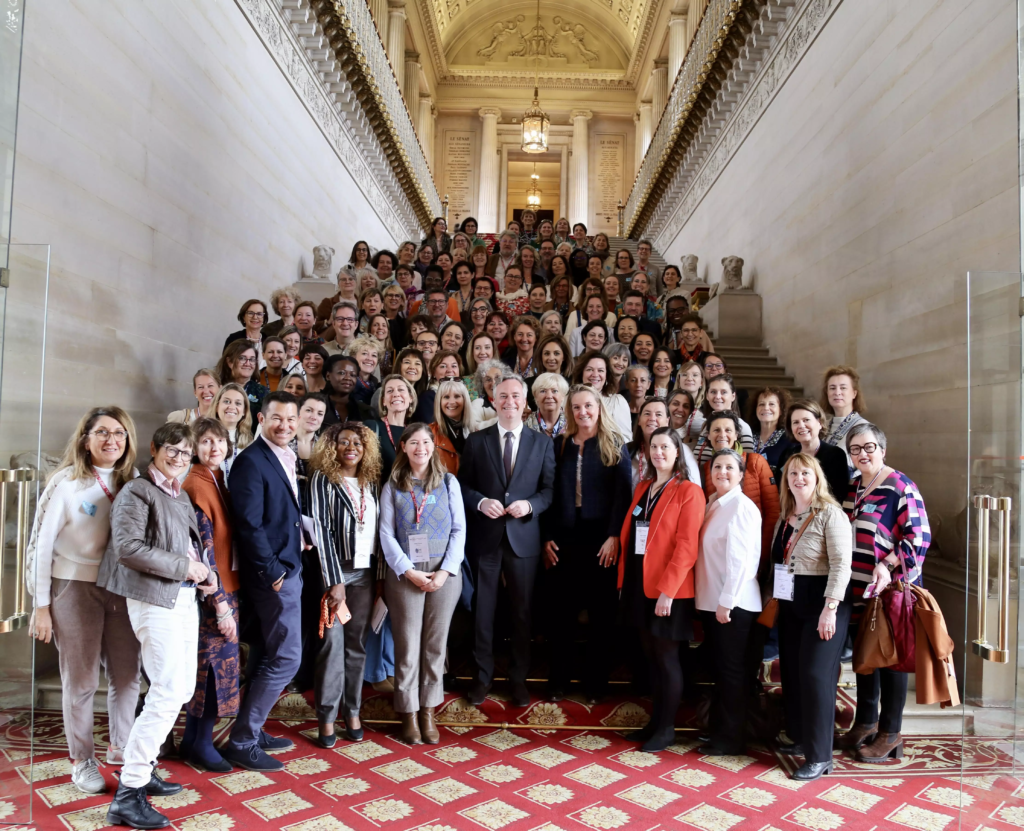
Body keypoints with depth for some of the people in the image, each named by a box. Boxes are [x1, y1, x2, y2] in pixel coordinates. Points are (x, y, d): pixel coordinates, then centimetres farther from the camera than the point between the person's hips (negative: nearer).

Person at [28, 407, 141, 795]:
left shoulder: (131, 482, 3)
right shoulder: (67, 482, -9)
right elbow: (42, 544, -6)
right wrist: (41, 606, -6)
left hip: (121, 587, 4)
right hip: (75, 588, -4)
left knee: (127, 675, 8)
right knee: (81, 681, 6)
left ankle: (120, 747, 29)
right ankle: (82, 760, 24)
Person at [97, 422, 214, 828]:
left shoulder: (181, 496, 16)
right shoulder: (136, 491, -8)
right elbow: (128, 547, -18)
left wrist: (207, 572, 3)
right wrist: (184, 567, -16)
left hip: (184, 598, 9)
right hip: (154, 600, -9)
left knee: (183, 688, 13)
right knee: (168, 694, -10)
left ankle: (142, 767, 28)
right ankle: (128, 795, 0)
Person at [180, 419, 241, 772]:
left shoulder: (216, 480, 10)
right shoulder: (195, 485, -16)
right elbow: (203, 549, -19)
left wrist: (227, 598, 10)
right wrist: (221, 603, -18)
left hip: (226, 587, 8)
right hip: (211, 591, -8)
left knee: (211, 661, 15)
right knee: (215, 661, 1)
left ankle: (194, 740, 29)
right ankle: (201, 743, 17)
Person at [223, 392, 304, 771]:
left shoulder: (287, 459, 12)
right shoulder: (251, 461, -15)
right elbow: (249, 523, -19)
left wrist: (301, 538, 6)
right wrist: (272, 571, -18)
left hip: (288, 568, 9)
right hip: (272, 573, -9)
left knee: (265, 655, 17)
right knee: (286, 657, -6)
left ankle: (251, 730, 30)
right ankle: (241, 741, 7)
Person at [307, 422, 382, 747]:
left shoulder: (371, 481, 9)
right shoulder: (322, 478, -4)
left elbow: (378, 528, 10)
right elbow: (321, 528, -9)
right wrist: (334, 580, -13)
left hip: (365, 571, 4)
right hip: (335, 570, -4)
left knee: (357, 643, 8)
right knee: (333, 643, -3)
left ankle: (352, 711, 18)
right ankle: (326, 717, 8)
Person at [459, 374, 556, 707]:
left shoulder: (542, 442, 3)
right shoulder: (476, 440, 2)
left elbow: (550, 489, 2)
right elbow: (462, 485, 2)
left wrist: (530, 504, -16)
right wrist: (481, 502, -15)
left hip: (524, 537, 0)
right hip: (485, 537, 0)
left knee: (522, 610, 10)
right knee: (483, 609, 9)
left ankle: (518, 677, 26)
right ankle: (482, 675, 26)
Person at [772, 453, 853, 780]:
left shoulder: (830, 513, -11)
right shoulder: (785, 517, 11)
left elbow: (841, 563, -17)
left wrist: (830, 608, -22)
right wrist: (775, 598, 12)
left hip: (820, 604, -7)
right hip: (790, 603, 7)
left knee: (815, 674, -6)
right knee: (791, 671, 12)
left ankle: (819, 756, 3)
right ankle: (799, 738, 27)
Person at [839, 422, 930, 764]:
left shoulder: (900, 486, -12)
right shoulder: (852, 486, 9)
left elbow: (919, 536, -15)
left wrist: (888, 565, -25)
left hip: (890, 588, -7)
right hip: (858, 588, 7)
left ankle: (890, 733, 18)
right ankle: (866, 722, 31)